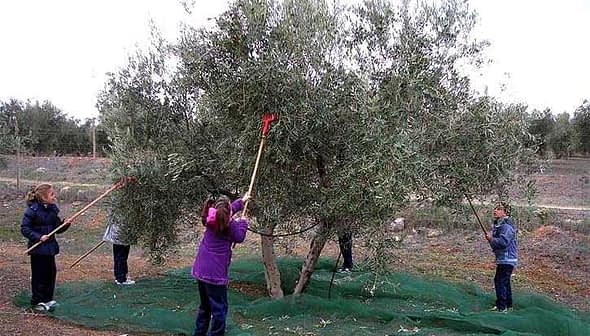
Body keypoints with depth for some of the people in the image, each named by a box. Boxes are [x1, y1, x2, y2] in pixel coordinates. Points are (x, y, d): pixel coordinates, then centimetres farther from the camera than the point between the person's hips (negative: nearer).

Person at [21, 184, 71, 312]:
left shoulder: (52, 209, 5)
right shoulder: (33, 210, -14)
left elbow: (57, 229, 10)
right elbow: (24, 228, -14)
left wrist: (65, 224, -9)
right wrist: (38, 237, -23)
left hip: (50, 247, 7)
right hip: (38, 249, -6)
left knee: (51, 273, 11)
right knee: (38, 275, 3)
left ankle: (48, 299, 26)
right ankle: (37, 302, 17)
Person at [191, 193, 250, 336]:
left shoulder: (212, 220, 5)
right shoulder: (230, 225, -15)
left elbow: (228, 211, 24)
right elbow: (239, 237, 2)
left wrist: (241, 201, 35)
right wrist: (243, 222, 17)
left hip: (200, 271, 8)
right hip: (216, 273, -8)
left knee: (205, 306, 23)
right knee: (219, 309, 2)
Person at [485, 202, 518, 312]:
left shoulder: (507, 226, -18)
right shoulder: (497, 225, 14)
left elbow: (503, 242, -29)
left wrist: (491, 239, -17)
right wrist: (490, 238, 5)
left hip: (507, 259, -11)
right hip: (502, 259, 11)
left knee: (500, 281, -10)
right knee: (504, 281, 19)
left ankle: (501, 307, -4)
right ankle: (508, 305, 31)